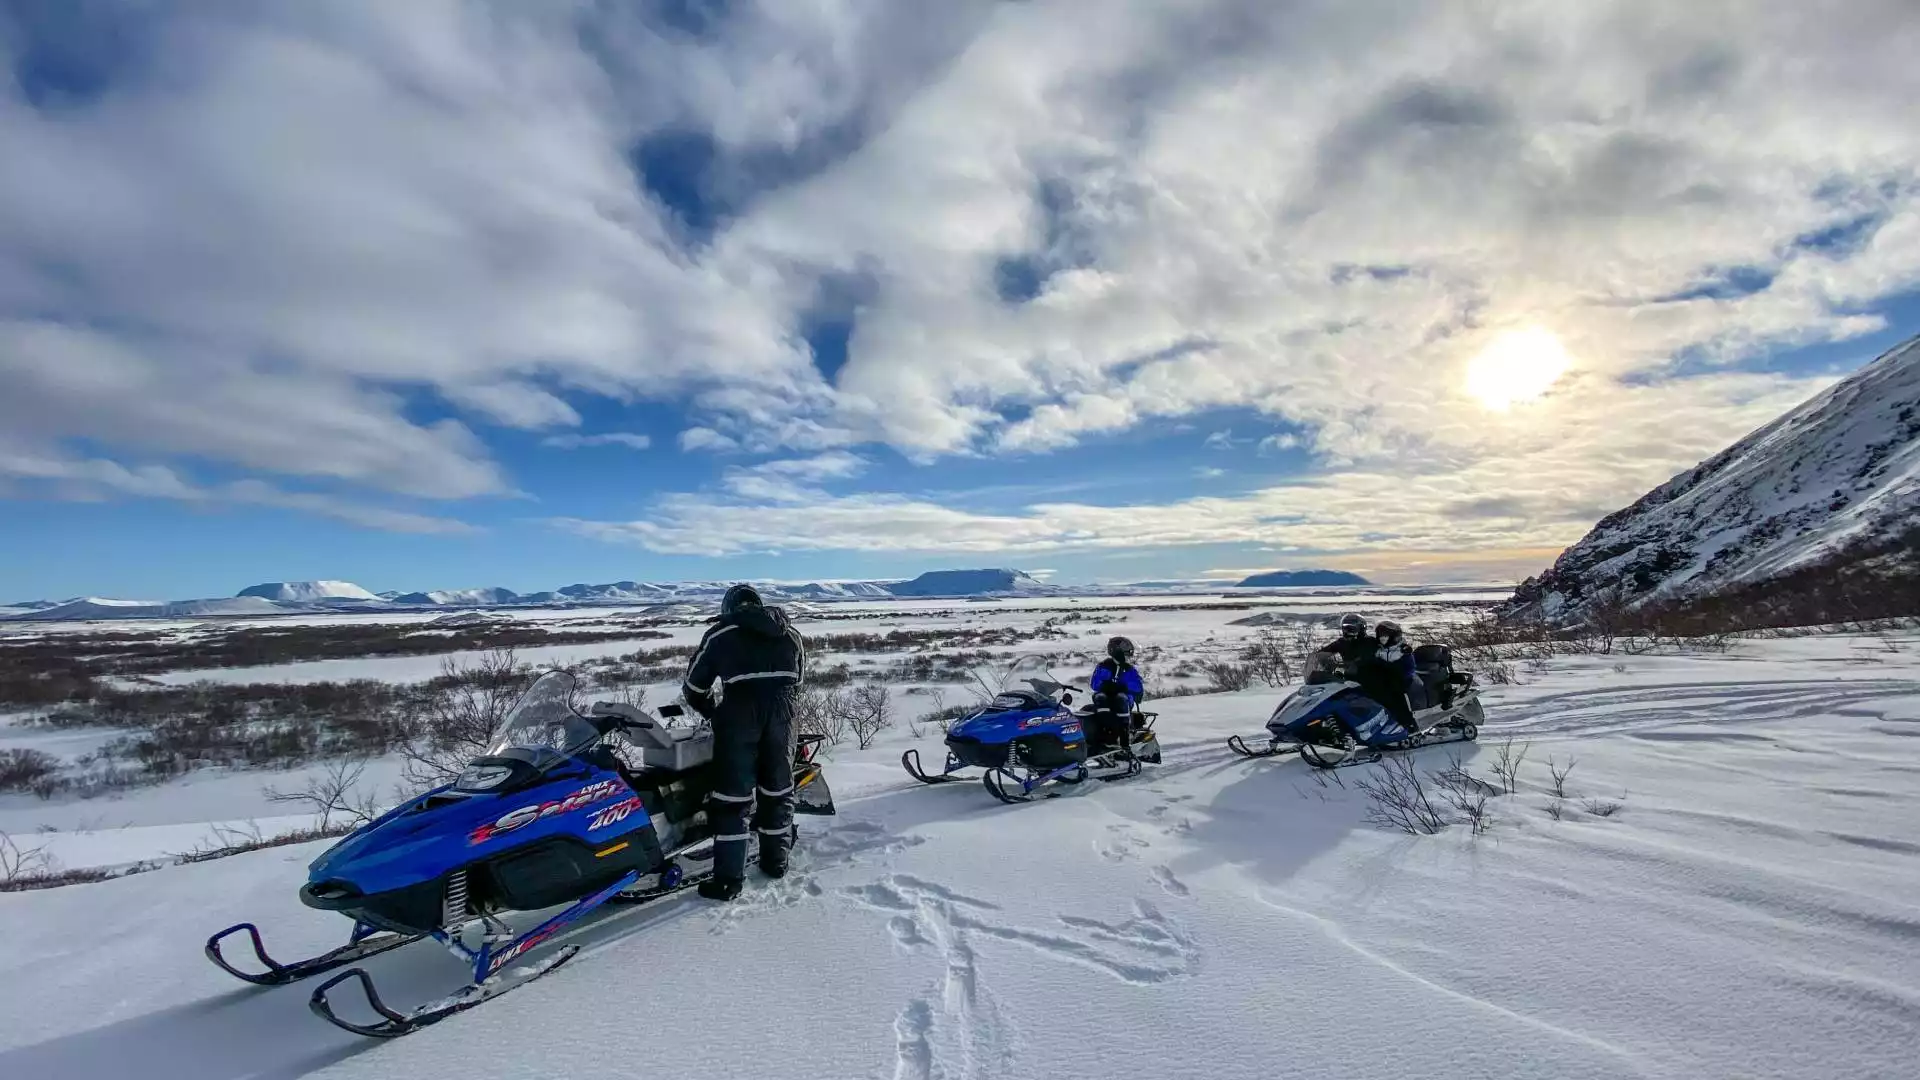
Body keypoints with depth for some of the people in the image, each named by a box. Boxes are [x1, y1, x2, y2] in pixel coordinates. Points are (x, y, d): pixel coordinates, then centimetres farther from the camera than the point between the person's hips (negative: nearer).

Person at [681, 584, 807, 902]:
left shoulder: (720, 633, 8)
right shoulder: (790, 633, 17)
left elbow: (693, 687, 12)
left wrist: (714, 713, 26)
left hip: (740, 712, -4)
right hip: (782, 713, 4)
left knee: (732, 793, 3)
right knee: (777, 788, 17)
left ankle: (729, 877, 6)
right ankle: (775, 860, 28)